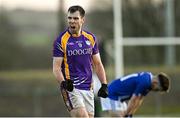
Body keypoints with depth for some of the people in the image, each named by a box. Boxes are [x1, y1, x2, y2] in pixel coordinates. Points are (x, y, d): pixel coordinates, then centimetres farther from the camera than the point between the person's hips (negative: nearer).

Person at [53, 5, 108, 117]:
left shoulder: (91, 38, 8)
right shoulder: (61, 40, -6)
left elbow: (97, 64, 15)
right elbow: (56, 67, -8)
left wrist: (104, 85, 5)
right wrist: (63, 82, -26)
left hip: (88, 88, 5)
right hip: (71, 87, -5)